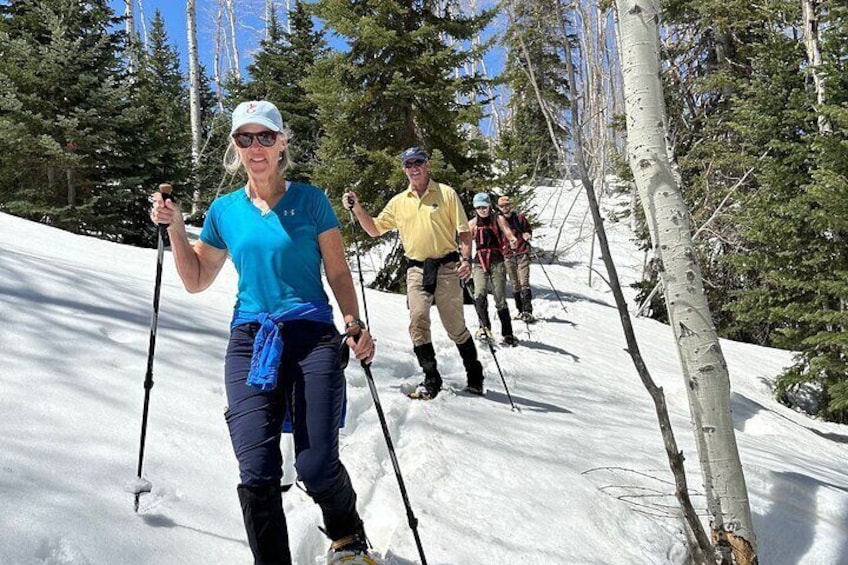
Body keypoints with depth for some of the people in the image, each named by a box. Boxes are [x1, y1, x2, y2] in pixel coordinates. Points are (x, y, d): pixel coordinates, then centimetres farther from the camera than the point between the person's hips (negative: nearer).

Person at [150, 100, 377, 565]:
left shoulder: (309, 200, 5)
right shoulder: (224, 210, 13)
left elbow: (338, 273, 5)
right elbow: (196, 281, 20)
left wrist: (355, 324, -10)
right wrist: (175, 229, 8)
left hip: (312, 334, -2)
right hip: (249, 339, 3)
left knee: (317, 468, -6)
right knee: (256, 472, -9)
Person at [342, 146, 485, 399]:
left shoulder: (446, 193, 2)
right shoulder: (398, 201, 12)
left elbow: (464, 231, 1)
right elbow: (374, 229, 17)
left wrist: (466, 259, -13)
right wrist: (357, 208, 2)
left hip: (446, 267, -3)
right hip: (416, 269, 3)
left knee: (455, 326, 3)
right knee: (418, 321, -9)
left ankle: (475, 376, 21)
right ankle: (431, 379, 3)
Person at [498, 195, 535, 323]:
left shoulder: (520, 218, 6)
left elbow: (528, 230, 18)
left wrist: (528, 235, -3)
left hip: (522, 253, -2)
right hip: (508, 256, 2)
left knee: (524, 283, -10)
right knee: (514, 285, 4)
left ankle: (527, 311, -13)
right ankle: (520, 311, 12)